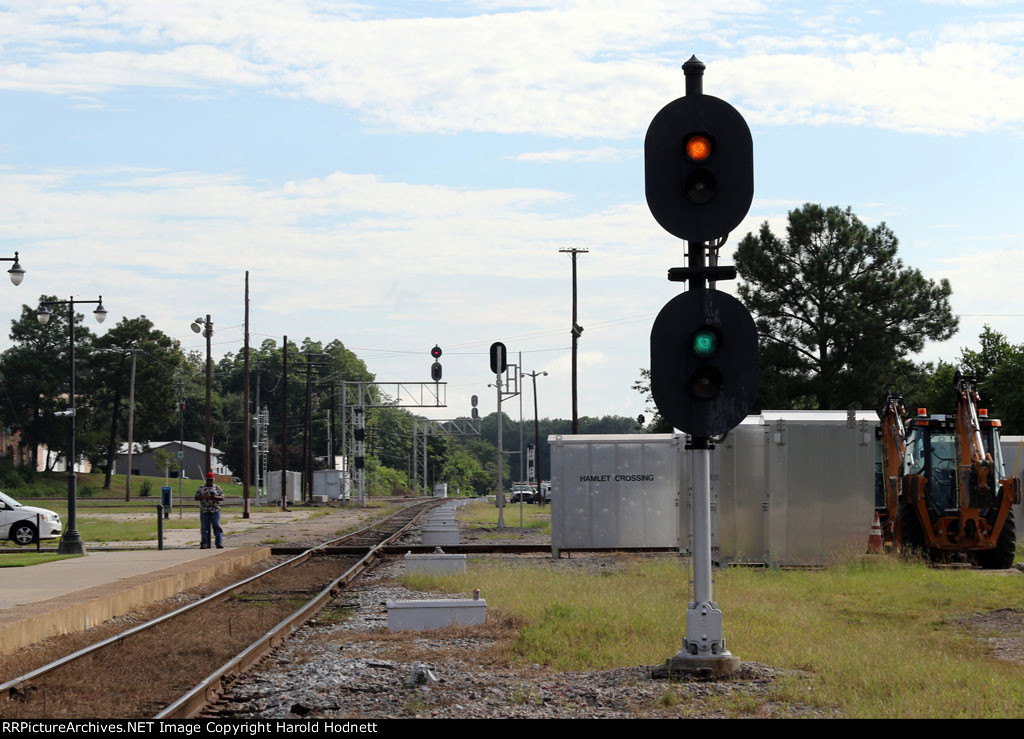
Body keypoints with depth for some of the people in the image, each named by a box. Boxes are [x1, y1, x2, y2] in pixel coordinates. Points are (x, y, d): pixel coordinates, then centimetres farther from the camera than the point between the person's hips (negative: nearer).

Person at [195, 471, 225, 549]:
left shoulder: (217, 488, 9)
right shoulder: (201, 488, 12)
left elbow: (222, 498, 2)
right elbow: (196, 497, 4)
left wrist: (215, 497, -17)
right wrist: (203, 497, -15)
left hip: (215, 511, -1)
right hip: (204, 511, 1)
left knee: (217, 527, -6)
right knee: (204, 528, 0)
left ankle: (219, 543, -6)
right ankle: (204, 544, 3)